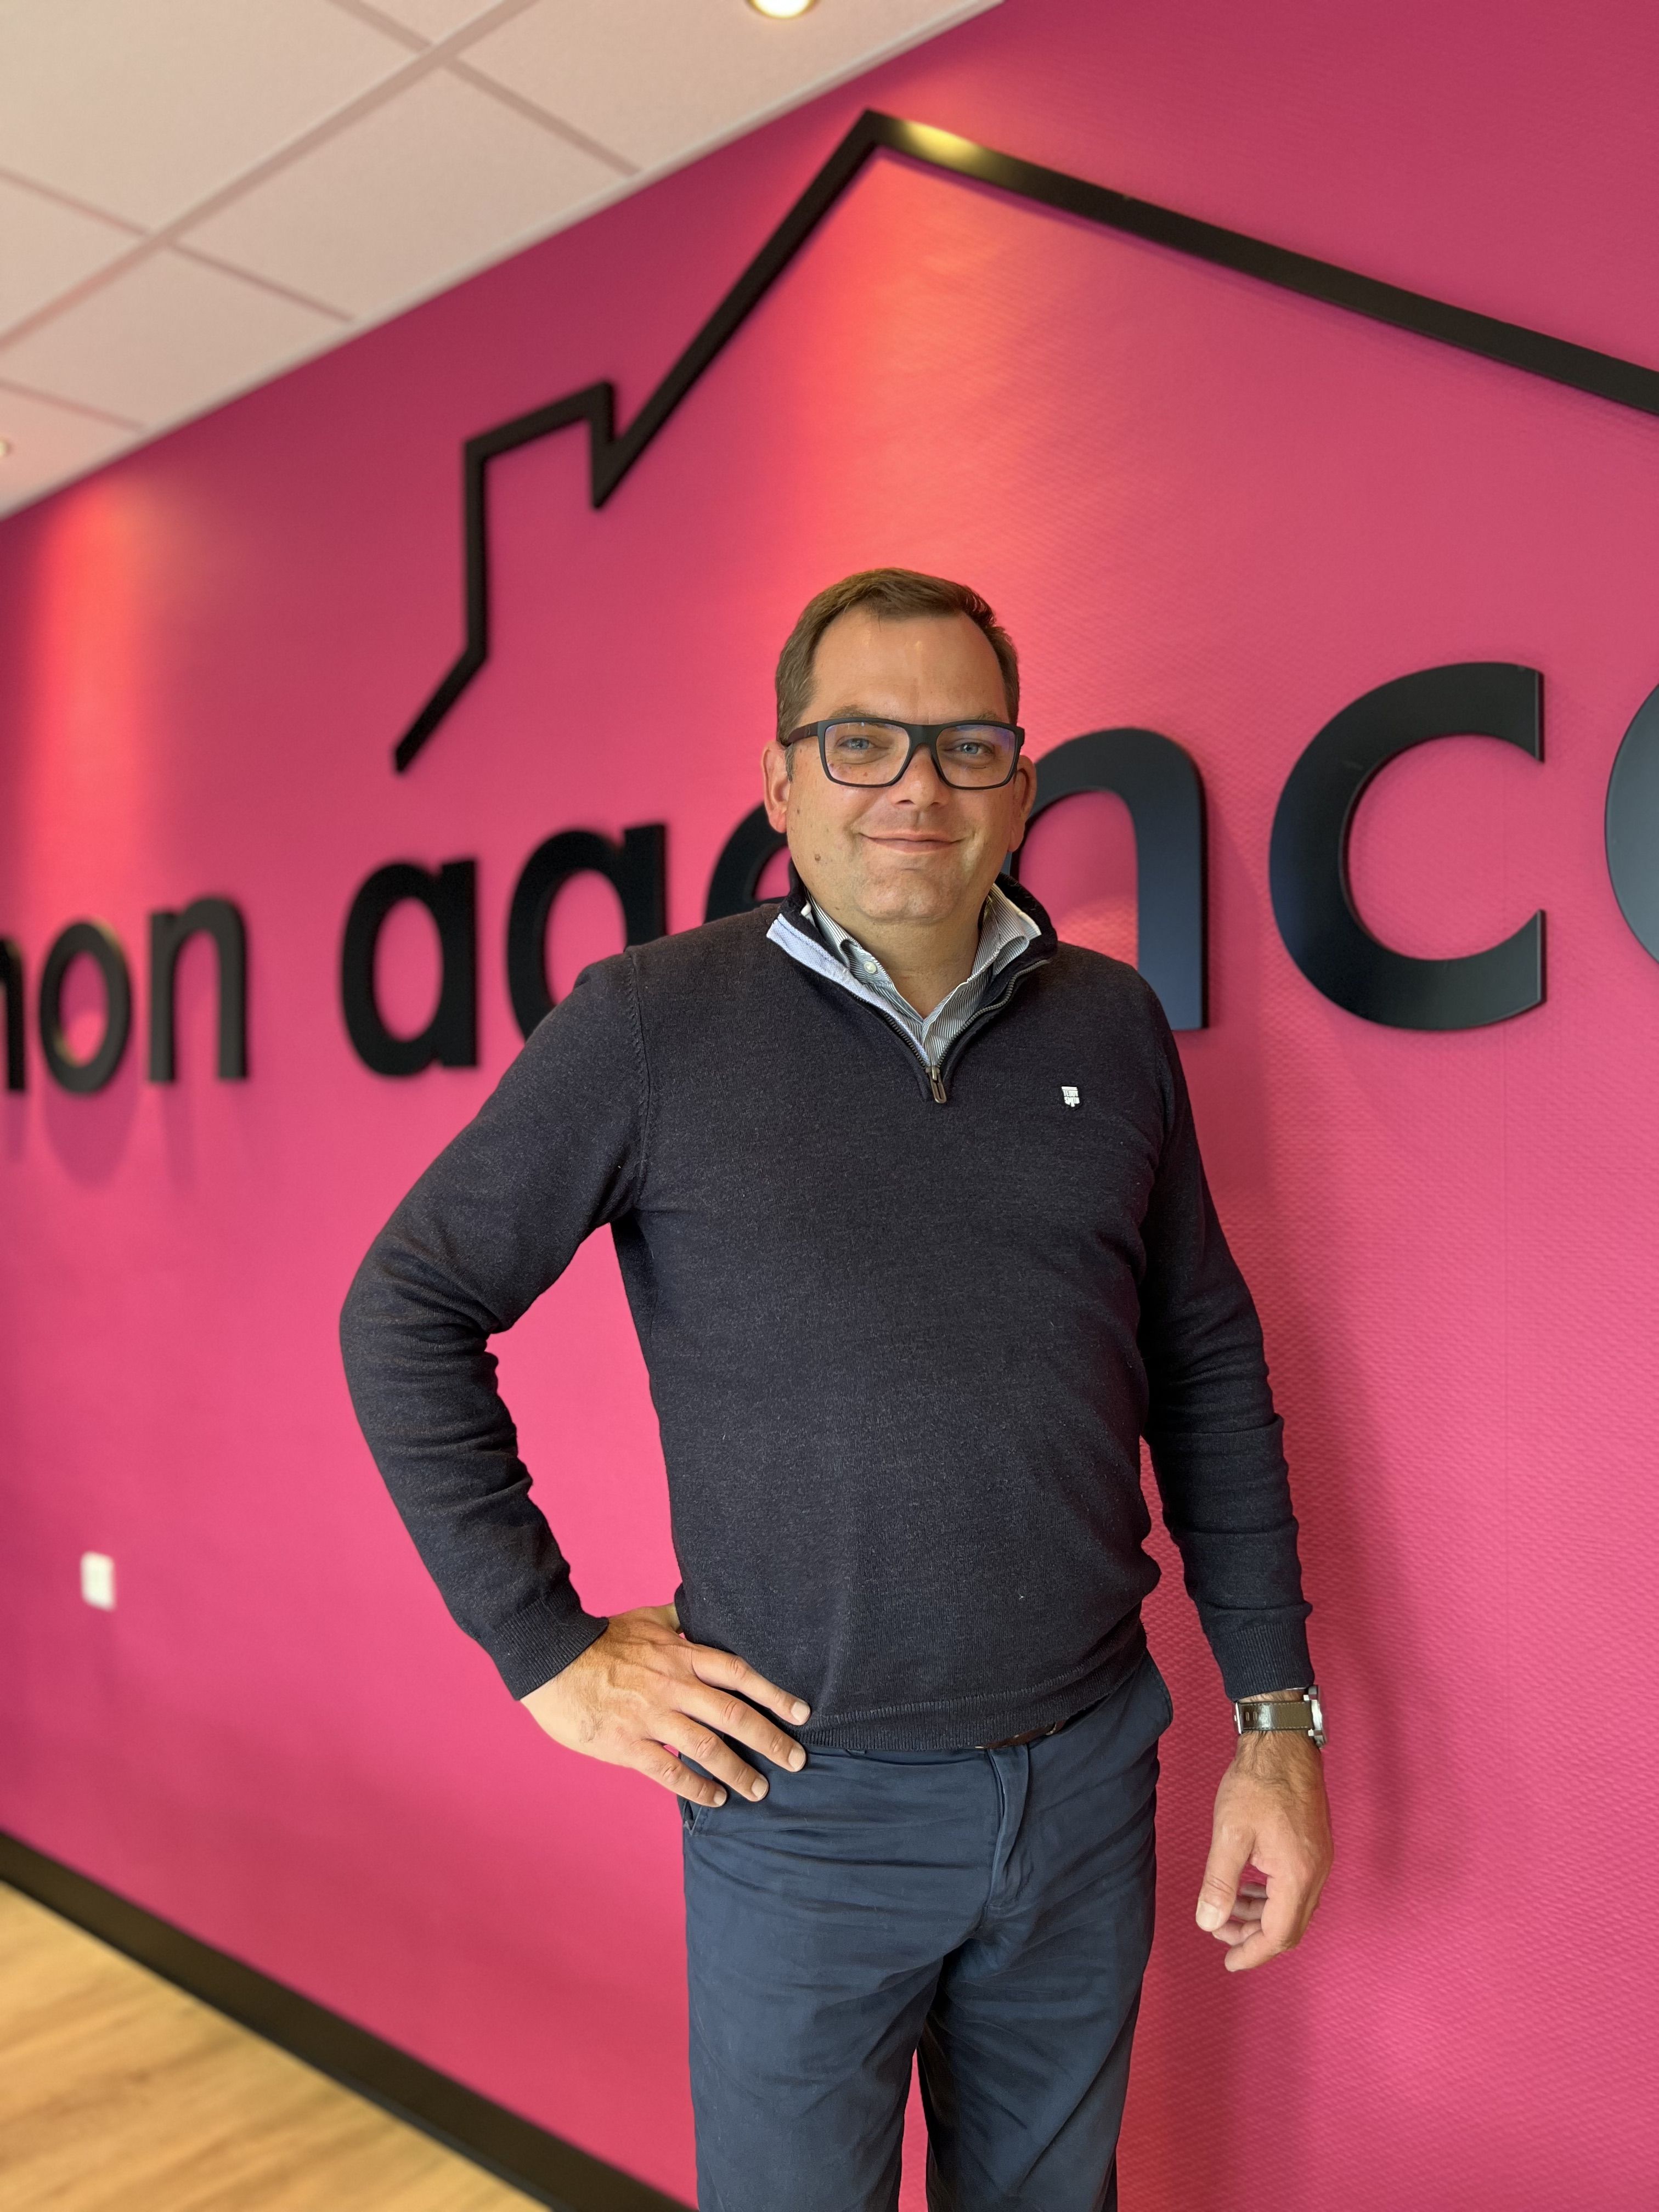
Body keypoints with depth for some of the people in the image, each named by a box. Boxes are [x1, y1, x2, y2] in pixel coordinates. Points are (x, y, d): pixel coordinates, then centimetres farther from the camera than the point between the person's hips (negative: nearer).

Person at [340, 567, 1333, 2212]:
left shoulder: (1110, 1029, 1)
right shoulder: (649, 1025, -10)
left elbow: (1209, 1372, 6)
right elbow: (408, 1310, -5)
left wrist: (1276, 1721, 5)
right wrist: (549, 1651, -7)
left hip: (1090, 1776, 4)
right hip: (808, 1796, -3)